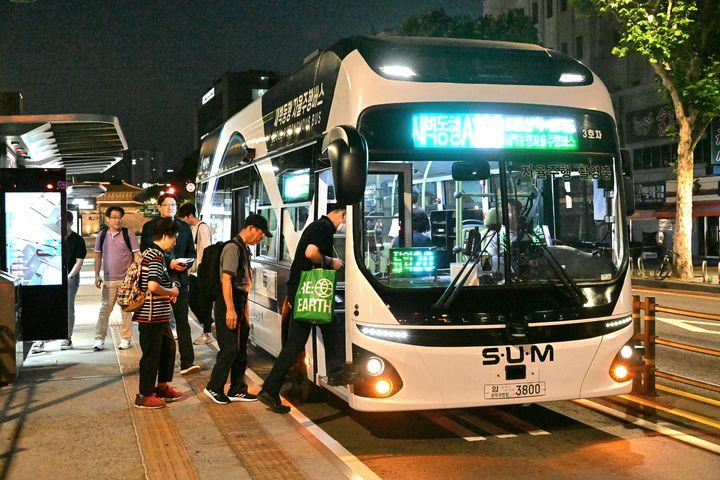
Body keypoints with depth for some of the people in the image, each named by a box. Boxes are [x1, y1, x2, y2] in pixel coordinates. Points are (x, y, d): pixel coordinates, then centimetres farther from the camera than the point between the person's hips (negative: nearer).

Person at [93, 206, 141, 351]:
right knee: (105, 309, 2)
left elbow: (137, 255, -2)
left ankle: (126, 339, 14)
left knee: (126, 310, 6)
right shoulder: (102, 235, 5)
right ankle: (99, 339, 7)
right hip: (108, 279, 2)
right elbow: (98, 256, 12)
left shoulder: (128, 234, -3)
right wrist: (97, 275, 6)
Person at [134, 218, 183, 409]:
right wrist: (171, 292, -12)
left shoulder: (149, 253, 14)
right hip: (152, 316, -10)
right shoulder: (156, 256, -18)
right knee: (151, 354, 0)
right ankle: (144, 396, 10)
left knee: (168, 347, 21)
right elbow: (153, 286, -29)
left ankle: (162, 387, 32)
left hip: (159, 315, 10)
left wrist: (168, 292, 12)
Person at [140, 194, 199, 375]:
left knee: (183, 322, -4)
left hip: (179, 279, 2)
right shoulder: (149, 227, 1)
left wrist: (185, 264, -8)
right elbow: (146, 253, -5)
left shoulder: (184, 227, 10)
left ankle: (187, 363, -6)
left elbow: (191, 252, 14)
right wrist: (169, 263, -15)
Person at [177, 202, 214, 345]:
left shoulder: (202, 228, -15)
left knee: (203, 302, 1)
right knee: (192, 300, 11)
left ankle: (207, 333, 12)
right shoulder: (191, 228, 11)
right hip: (194, 272, 8)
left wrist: (202, 269, -16)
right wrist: (189, 269, 10)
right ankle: (209, 324, 26)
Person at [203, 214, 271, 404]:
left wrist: (245, 309, 19)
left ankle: (237, 390, 19)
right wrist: (230, 309, -25)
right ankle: (214, 387, 5)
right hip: (229, 305, -10)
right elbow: (226, 279, -21)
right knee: (230, 348, -7)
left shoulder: (244, 249, 15)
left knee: (241, 349, 12)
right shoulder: (233, 247, -14)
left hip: (239, 304, 10)